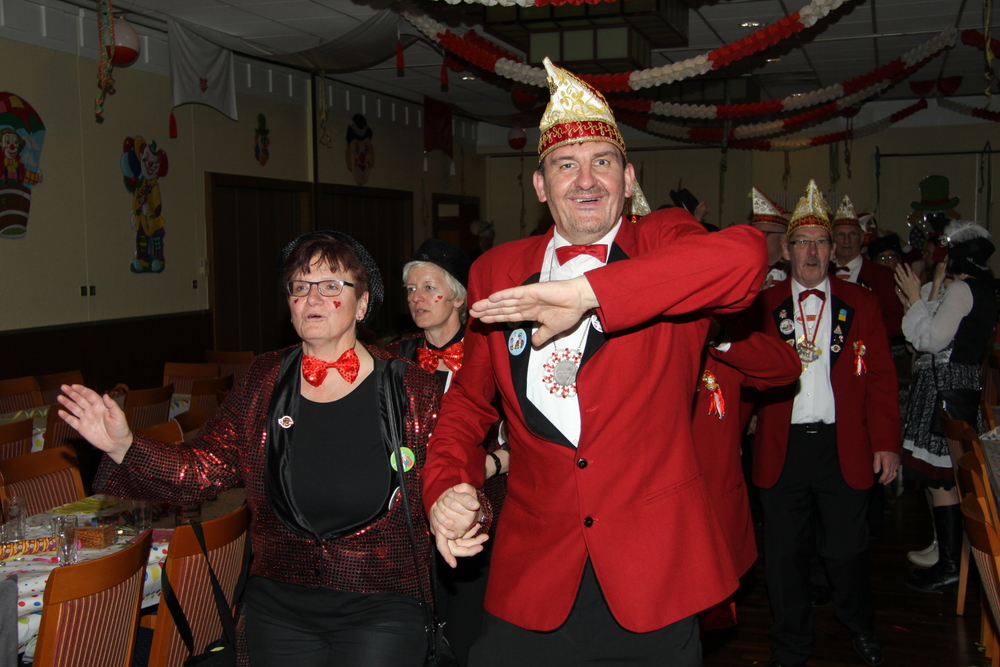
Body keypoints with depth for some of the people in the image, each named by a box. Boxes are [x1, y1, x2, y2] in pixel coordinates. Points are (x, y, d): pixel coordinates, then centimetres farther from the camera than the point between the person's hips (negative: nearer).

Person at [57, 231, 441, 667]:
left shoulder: (411, 390, -7)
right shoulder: (265, 382, 2)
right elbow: (203, 469, -1)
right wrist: (124, 447, -13)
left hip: (379, 609, -2)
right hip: (278, 605, 3)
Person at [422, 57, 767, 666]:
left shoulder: (666, 245, -3)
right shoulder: (497, 272, 6)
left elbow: (745, 256, -27)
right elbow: (469, 402, 16)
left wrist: (589, 291, -29)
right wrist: (446, 487, -2)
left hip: (654, 576, -2)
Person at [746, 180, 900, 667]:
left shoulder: (861, 305, 5)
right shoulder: (762, 307, 2)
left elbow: (881, 378, 4)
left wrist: (886, 443, 0)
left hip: (844, 447, 0)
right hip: (782, 446, 0)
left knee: (848, 548, 11)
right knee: (785, 552, 9)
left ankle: (859, 627, 39)